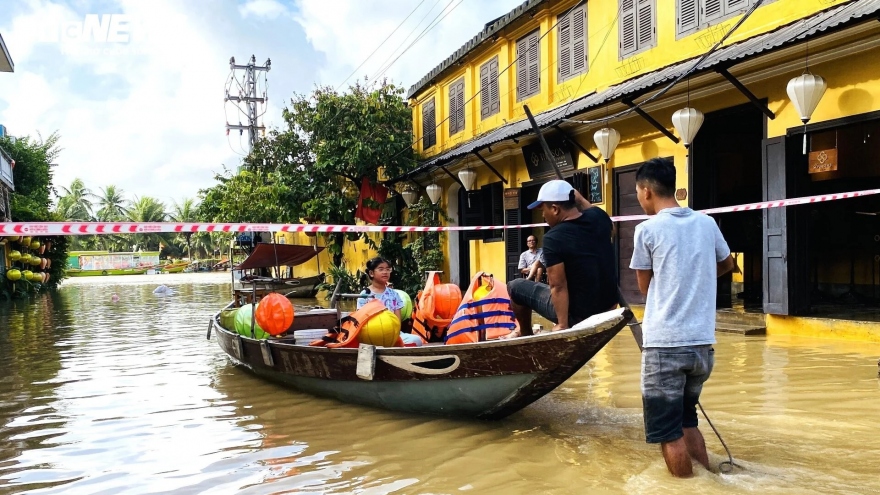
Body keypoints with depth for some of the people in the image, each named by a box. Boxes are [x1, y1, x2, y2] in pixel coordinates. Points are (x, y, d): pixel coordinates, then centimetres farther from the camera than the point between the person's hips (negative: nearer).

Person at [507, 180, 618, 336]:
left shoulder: (553, 237, -22)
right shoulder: (600, 217, -5)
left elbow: (558, 286, -23)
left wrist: (563, 325, -20)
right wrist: (579, 198, 24)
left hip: (578, 313, -7)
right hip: (608, 305, 7)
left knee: (515, 286, 8)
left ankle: (525, 334, 29)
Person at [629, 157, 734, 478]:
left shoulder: (648, 229, -7)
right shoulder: (706, 223, 6)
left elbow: (645, 287, 4)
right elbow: (727, 264, 25)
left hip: (665, 345, -6)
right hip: (703, 344, 6)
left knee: (668, 432, 4)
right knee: (686, 421, 22)